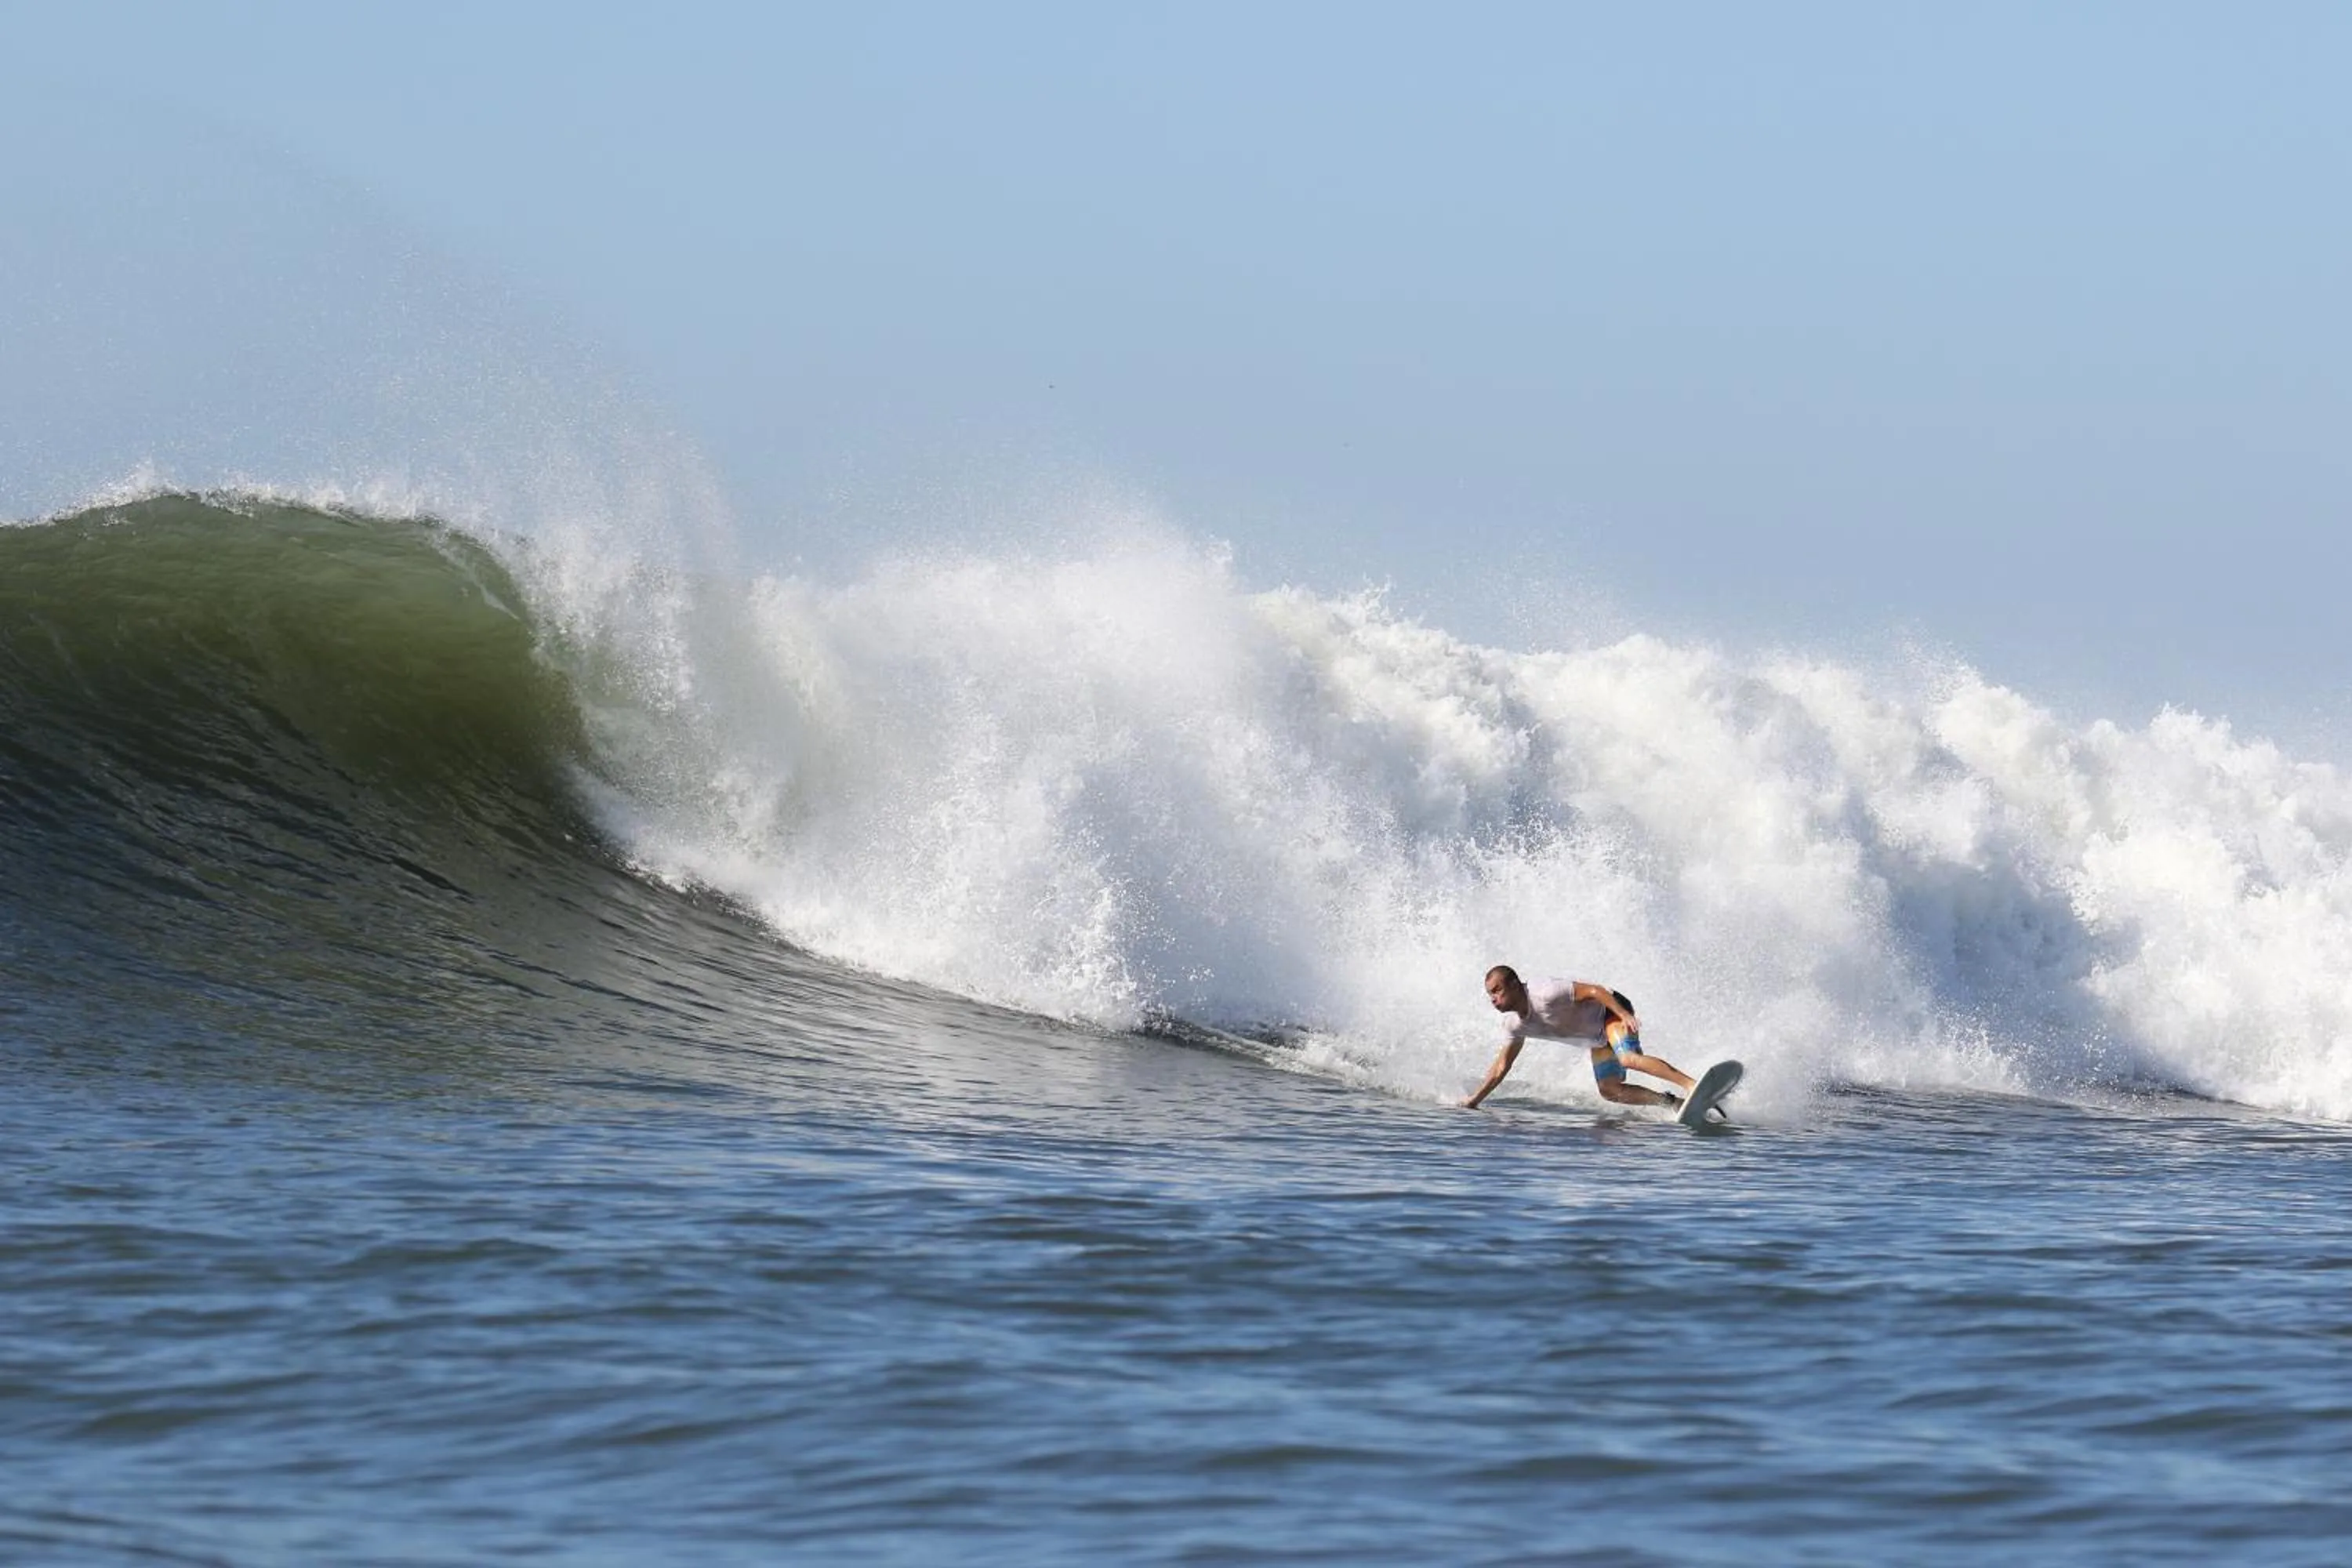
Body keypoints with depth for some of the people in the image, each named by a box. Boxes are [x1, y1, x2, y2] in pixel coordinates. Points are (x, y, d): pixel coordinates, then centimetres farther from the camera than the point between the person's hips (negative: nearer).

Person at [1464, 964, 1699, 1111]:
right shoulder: (1518, 1027, 0)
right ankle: (1673, 1102, 2)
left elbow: (1593, 990, -26)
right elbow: (1502, 1066, 10)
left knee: (1629, 1058, -33)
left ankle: (1692, 1085, -40)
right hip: (1599, 1037, 9)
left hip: (1611, 1009, -9)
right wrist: (1474, 1100, 8)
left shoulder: (1545, 995, -27)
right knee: (1609, 1090, 0)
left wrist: (1625, 1015, -34)